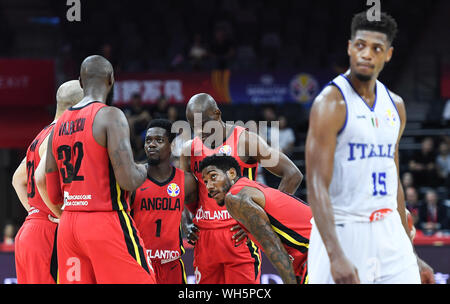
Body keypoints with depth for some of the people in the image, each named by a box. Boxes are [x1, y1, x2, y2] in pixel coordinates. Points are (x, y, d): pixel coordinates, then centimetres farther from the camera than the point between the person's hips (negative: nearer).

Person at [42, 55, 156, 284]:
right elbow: (128, 182, -17)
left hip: (68, 226, 7)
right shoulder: (110, 116, -9)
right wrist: (143, 171, 5)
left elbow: (54, 197, 13)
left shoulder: (59, 126, 12)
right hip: (106, 222, -7)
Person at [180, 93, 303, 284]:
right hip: (204, 238, 5)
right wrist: (187, 224, 7)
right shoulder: (190, 149, 12)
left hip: (239, 237, -5)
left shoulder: (244, 140, -4)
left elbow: (293, 175, -6)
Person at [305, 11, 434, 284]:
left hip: (389, 232, 6)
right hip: (343, 232, -6)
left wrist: (411, 256, 19)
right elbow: (317, 187, -17)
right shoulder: (331, 103, -10)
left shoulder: (395, 106, 12)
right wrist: (336, 256, -28)